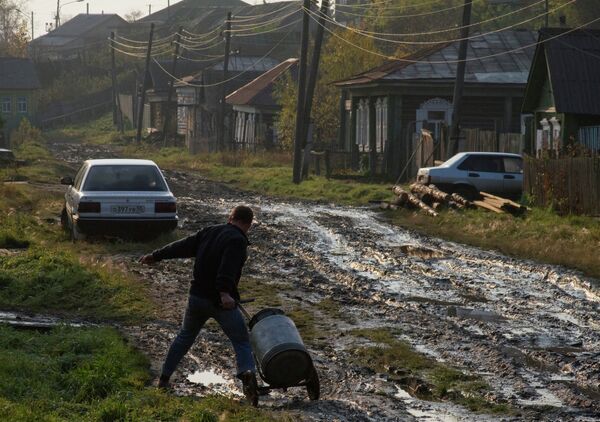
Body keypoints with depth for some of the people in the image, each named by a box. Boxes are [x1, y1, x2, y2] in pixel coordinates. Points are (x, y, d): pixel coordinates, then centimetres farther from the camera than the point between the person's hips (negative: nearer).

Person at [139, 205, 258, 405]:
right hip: (221, 302, -6)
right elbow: (227, 268, -28)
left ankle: (164, 379, 28)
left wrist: (155, 256, 25)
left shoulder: (209, 232, 9)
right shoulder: (237, 240, -12)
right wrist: (225, 293, -38)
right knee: (242, 342, -1)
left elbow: (182, 246, 15)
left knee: (185, 336, 24)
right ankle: (247, 374, -27)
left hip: (197, 297, 6)